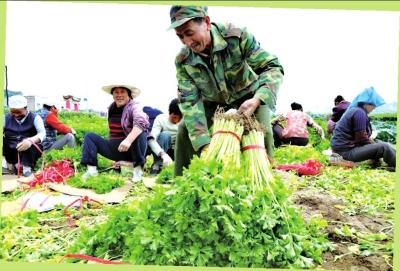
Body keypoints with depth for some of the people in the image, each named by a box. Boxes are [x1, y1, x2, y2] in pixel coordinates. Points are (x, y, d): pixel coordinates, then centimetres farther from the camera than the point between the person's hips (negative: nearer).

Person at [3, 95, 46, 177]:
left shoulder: (35, 118, -3)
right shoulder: (6, 118, 7)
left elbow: (42, 133, -20)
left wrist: (31, 140, -40)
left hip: (29, 151, -3)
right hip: (11, 150, 3)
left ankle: (27, 166, -15)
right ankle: (11, 163, -8)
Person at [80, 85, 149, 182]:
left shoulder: (133, 106, -11)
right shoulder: (111, 108, 10)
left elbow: (142, 121, -33)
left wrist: (128, 140, -45)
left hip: (130, 149, -6)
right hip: (114, 149, 7)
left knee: (141, 133, -34)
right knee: (89, 136, 2)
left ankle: (138, 169, -25)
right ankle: (91, 169, -14)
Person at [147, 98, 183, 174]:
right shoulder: (161, 119, -17)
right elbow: (151, 140, -30)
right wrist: (163, 154, -47)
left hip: (176, 152, 2)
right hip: (160, 152, -2)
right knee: (165, 134, -31)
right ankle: (157, 166, -23)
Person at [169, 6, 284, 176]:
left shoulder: (237, 37, -31)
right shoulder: (183, 62, -23)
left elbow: (273, 67, -29)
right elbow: (190, 102, -26)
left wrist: (257, 100, -49)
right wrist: (204, 144, -39)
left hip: (248, 96, -2)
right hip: (213, 101, 3)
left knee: (262, 131, -24)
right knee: (185, 130, -9)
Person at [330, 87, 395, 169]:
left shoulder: (355, 110, 15)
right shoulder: (359, 112, -15)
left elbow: (363, 136, 17)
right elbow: (362, 138, -17)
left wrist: (375, 143, 8)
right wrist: (376, 145, -2)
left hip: (343, 146, 11)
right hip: (346, 150, -11)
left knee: (379, 143, 19)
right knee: (384, 147, -18)